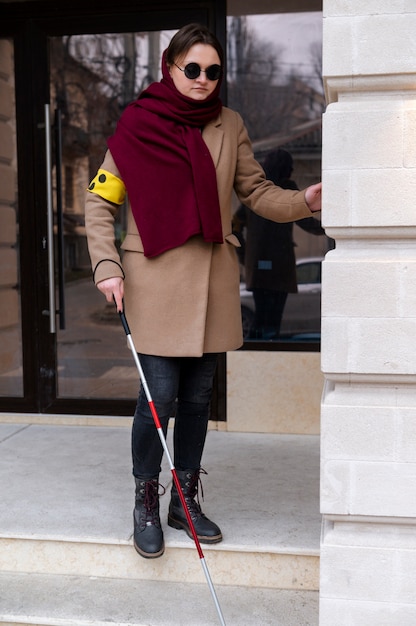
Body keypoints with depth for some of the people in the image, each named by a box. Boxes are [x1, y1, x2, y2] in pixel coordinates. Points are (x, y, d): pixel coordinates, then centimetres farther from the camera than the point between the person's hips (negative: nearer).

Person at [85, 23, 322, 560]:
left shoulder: (229, 126, 8)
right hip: (155, 278, -4)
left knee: (198, 394, 11)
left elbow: (257, 192, 7)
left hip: (211, 280, 4)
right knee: (160, 394, -4)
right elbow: (99, 200, 1)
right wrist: (106, 266, -9)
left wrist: (304, 201, -12)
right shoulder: (138, 123, -2)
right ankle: (146, 505, 18)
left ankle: (185, 501, 27)